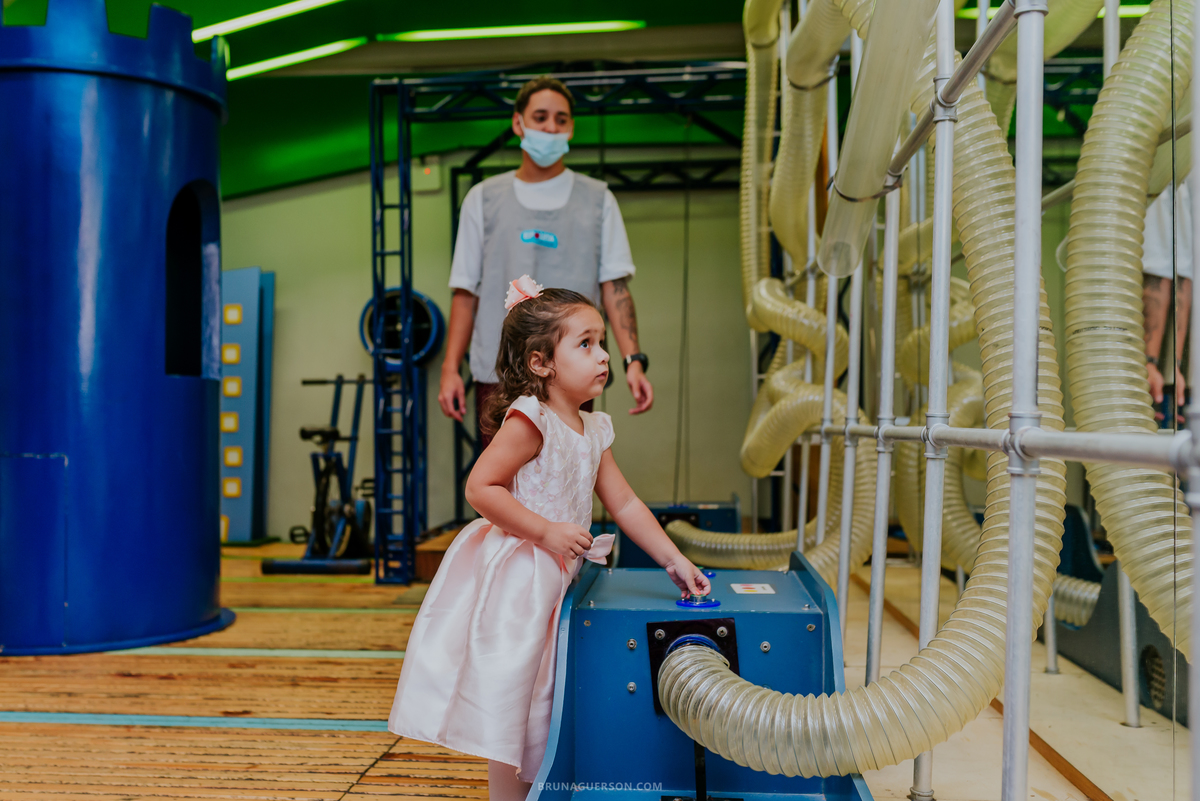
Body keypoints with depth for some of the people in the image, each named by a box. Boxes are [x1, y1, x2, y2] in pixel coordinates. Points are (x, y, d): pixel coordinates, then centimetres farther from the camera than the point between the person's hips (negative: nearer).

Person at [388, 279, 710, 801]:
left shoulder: (592, 430, 7)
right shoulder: (528, 420, -17)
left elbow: (624, 503, 10)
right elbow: (480, 487, -22)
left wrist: (673, 560, 5)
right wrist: (546, 531, -23)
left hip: (553, 578, 9)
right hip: (513, 576, -9)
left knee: (541, 698, 19)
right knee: (509, 693, 1)